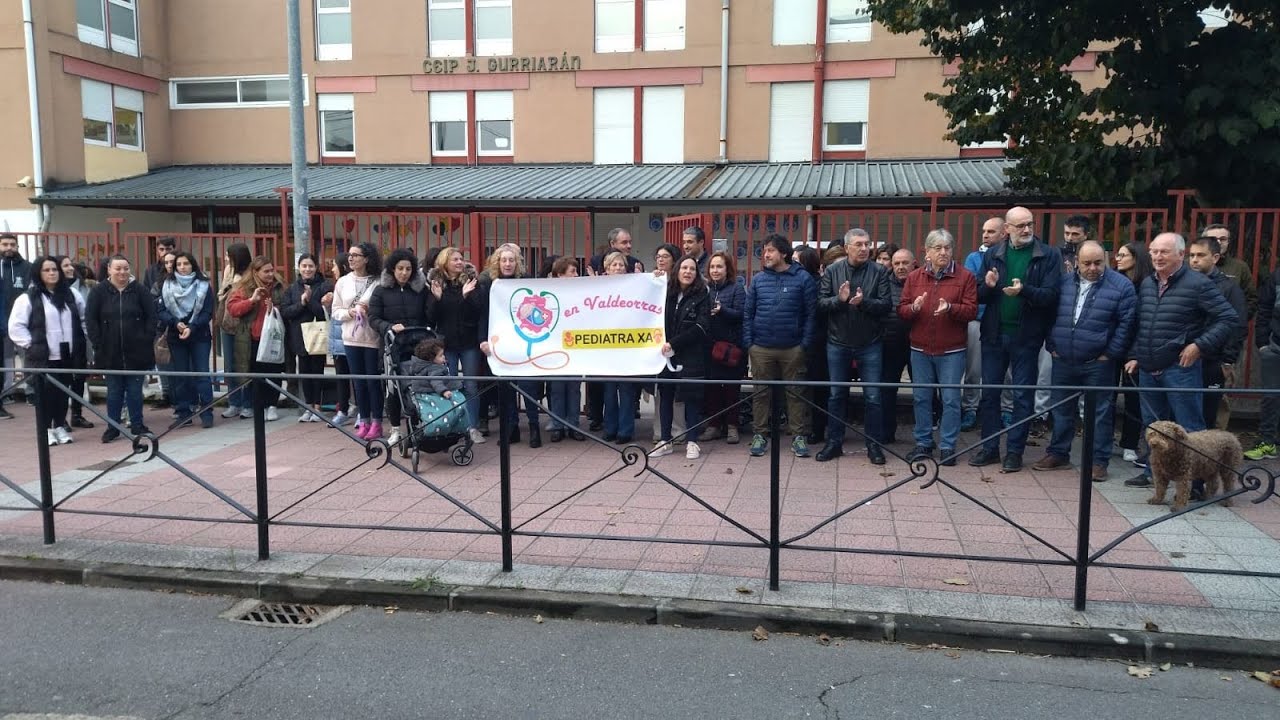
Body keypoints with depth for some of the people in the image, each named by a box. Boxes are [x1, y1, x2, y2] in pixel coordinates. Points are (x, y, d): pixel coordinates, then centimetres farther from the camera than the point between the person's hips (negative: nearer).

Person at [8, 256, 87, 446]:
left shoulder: (71, 295, 9)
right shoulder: (28, 298, -5)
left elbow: (83, 319, 16)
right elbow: (15, 326, -6)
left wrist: (81, 343, 9)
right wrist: (30, 345, -9)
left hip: (68, 355, 4)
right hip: (42, 357, -4)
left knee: (63, 391, 9)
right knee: (45, 392, 0)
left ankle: (60, 426, 20)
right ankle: (46, 428, 11)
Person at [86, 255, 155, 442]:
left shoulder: (140, 290, 0)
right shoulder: (99, 292, -1)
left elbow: (151, 317, 1)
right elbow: (90, 319, -1)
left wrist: (147, 339, -6)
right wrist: (98, 343, -7)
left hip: (136, 351, 0)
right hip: (110, 352, 0)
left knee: (135, 390, 7)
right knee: (114, 391, 8)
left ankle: (137, 425, 18)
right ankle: (112, 427, 17)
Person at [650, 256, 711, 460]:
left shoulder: (701, 295, -2)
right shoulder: (666, 292, 8)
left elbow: (701, 327, -10)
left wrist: (674, 343, -14)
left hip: (691, 356, -3)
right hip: (666, 354, 4)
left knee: (691, 397, 2)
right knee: (665, 395, 7)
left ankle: (691, 441, 11)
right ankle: (665, 441, 17)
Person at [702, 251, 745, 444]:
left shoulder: (737, 288, -1)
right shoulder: (705, 289, 10)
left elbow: (740, 314, -13)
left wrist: (722, 310, -27)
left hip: (731, 346, -3)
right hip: (709, 345, 3)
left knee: (731, 386, 3)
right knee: (711, 386, 6)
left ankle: (731, 426, 11)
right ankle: (714, 424, 15)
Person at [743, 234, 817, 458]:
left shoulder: (803, 278, -2)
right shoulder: (758, 279, 6)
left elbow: (811, 313, -3)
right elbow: (748, 313, 7)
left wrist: (805, 343, -8)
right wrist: (748, 342, 0)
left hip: (792, 348, -2)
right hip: (761, 347, 2)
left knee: (796, 393, 5)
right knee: (761, 392, 8)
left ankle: (799, 436, 13)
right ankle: (759, 435, 17)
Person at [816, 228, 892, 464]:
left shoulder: (879, 272, -3)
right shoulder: (832, 271, 0)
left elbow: (886, 305, -9)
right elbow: (821, 303, -4)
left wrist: (863, 302, -24)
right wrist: (839, 299, -22)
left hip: (870, 344, -1)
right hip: (838, 343, 1)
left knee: (873, 396, 4)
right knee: (836, 394, 10)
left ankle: (874, 444, 16)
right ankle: (834, 442, 21)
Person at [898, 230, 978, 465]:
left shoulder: (965, 277, -2)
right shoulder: (914, 277, 6)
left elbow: (971, 311, -8)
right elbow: (901, 310, 4)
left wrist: (950, 308, -25)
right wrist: (913, 307, -17)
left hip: (951, 351, -3)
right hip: (920, 349, 3)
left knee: (951, 399, -1)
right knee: (921, 397, 8)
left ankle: (948, 446, 9)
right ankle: (923, 443, 20)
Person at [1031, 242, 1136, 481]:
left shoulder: (1121, 286, -6)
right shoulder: (1064, 282, 5)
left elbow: (1126, 324, -6)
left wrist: (1111, 354, -8)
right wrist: (1052, 346, 6)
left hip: (1098, 363, -4)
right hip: (1063, 361, 4)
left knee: (1099, 412, 3)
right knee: (1061, 409, 13)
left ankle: (1098, 461, 12)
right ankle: (1058, 453, 26)